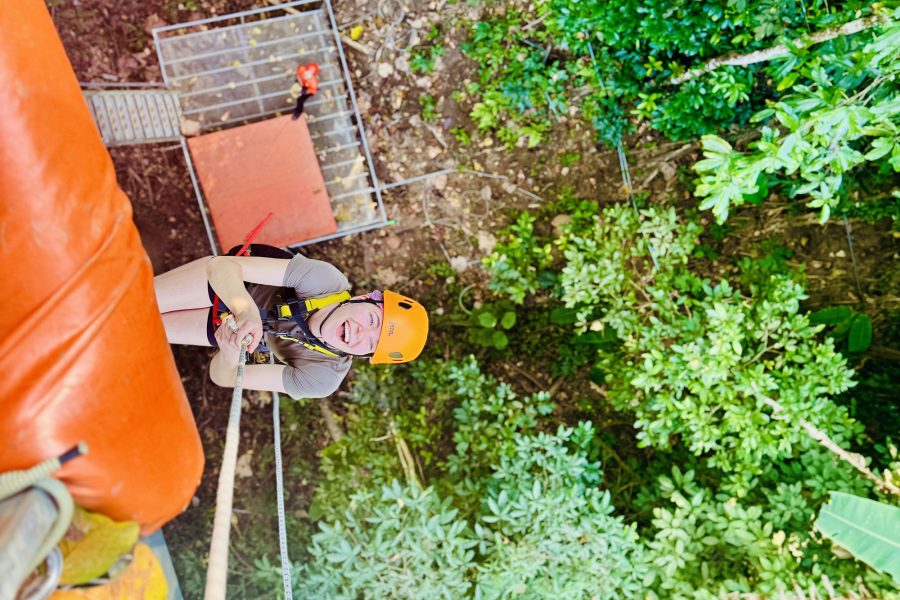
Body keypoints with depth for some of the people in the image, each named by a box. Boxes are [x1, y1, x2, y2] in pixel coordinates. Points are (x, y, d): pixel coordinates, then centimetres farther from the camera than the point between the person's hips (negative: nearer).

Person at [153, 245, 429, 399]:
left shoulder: (323, 379, -31)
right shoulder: (325, 279, -36)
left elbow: (224, 378, -28)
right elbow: (221, 266, -36)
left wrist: (230, 355, -53)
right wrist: (245, 310, -57)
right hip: (227, 283, -1)